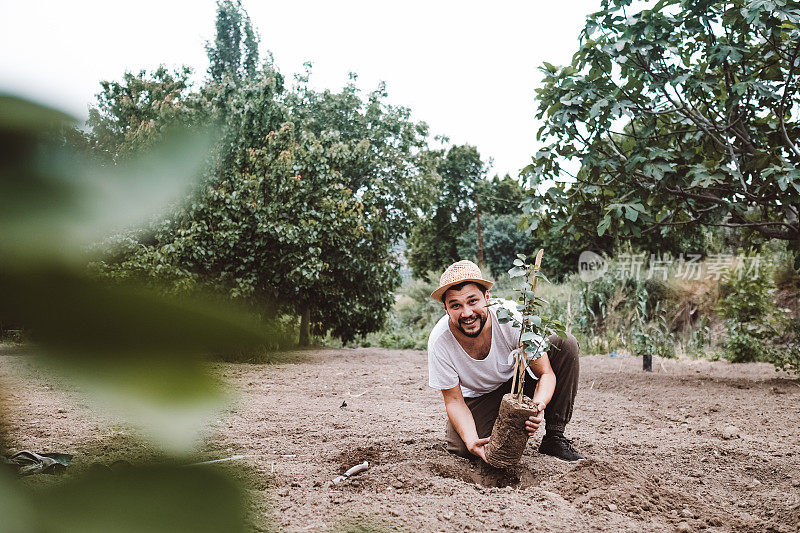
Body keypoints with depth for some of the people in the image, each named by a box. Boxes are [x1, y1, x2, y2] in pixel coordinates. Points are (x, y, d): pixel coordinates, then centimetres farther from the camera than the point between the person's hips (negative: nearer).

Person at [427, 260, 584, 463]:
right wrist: (471, 440, -37)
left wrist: (538, 406, -44)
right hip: (478, 397, 0)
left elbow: (546, 373, -22)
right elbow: (454, 400, -18)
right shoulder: (439, 342, -28)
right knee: (461, 448, -28)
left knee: (565, 344, -24)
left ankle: (555, 436, -14)